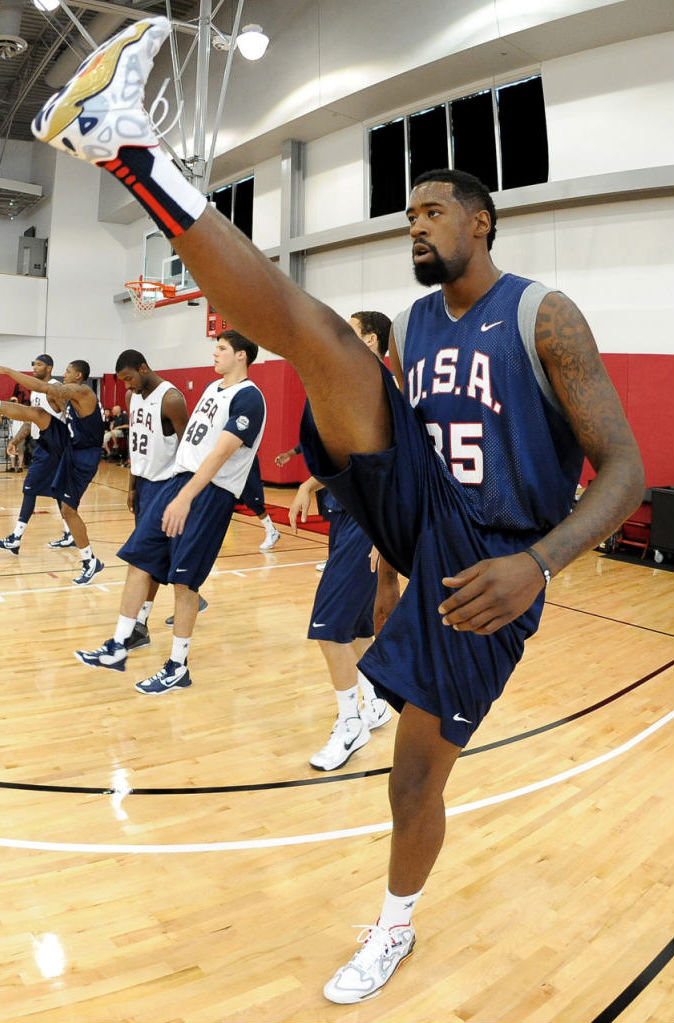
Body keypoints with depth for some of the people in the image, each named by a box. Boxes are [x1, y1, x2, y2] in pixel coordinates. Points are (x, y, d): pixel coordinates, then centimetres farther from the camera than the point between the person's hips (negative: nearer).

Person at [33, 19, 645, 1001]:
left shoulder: (543, 316, -8)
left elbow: (625, 470, -13)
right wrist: (390, 564, 20)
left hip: (486, 567, -4)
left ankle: (395, 928, 36)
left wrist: (538, 562, -30)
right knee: (320, 334, -17)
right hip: (416, 520, 4)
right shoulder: (414, 326, 10)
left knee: (418, 776, 5)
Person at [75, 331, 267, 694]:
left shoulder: (248, 398, -11)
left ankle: (178, 667, 12)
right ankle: (117, 648, 18)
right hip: (178, 477, 9)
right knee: (138, 560, 6)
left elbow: (220, 453, -21)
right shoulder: (212, 388, 18)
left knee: (184, 580, -3)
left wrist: (185, 498, -28)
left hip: (210, 492, -8)